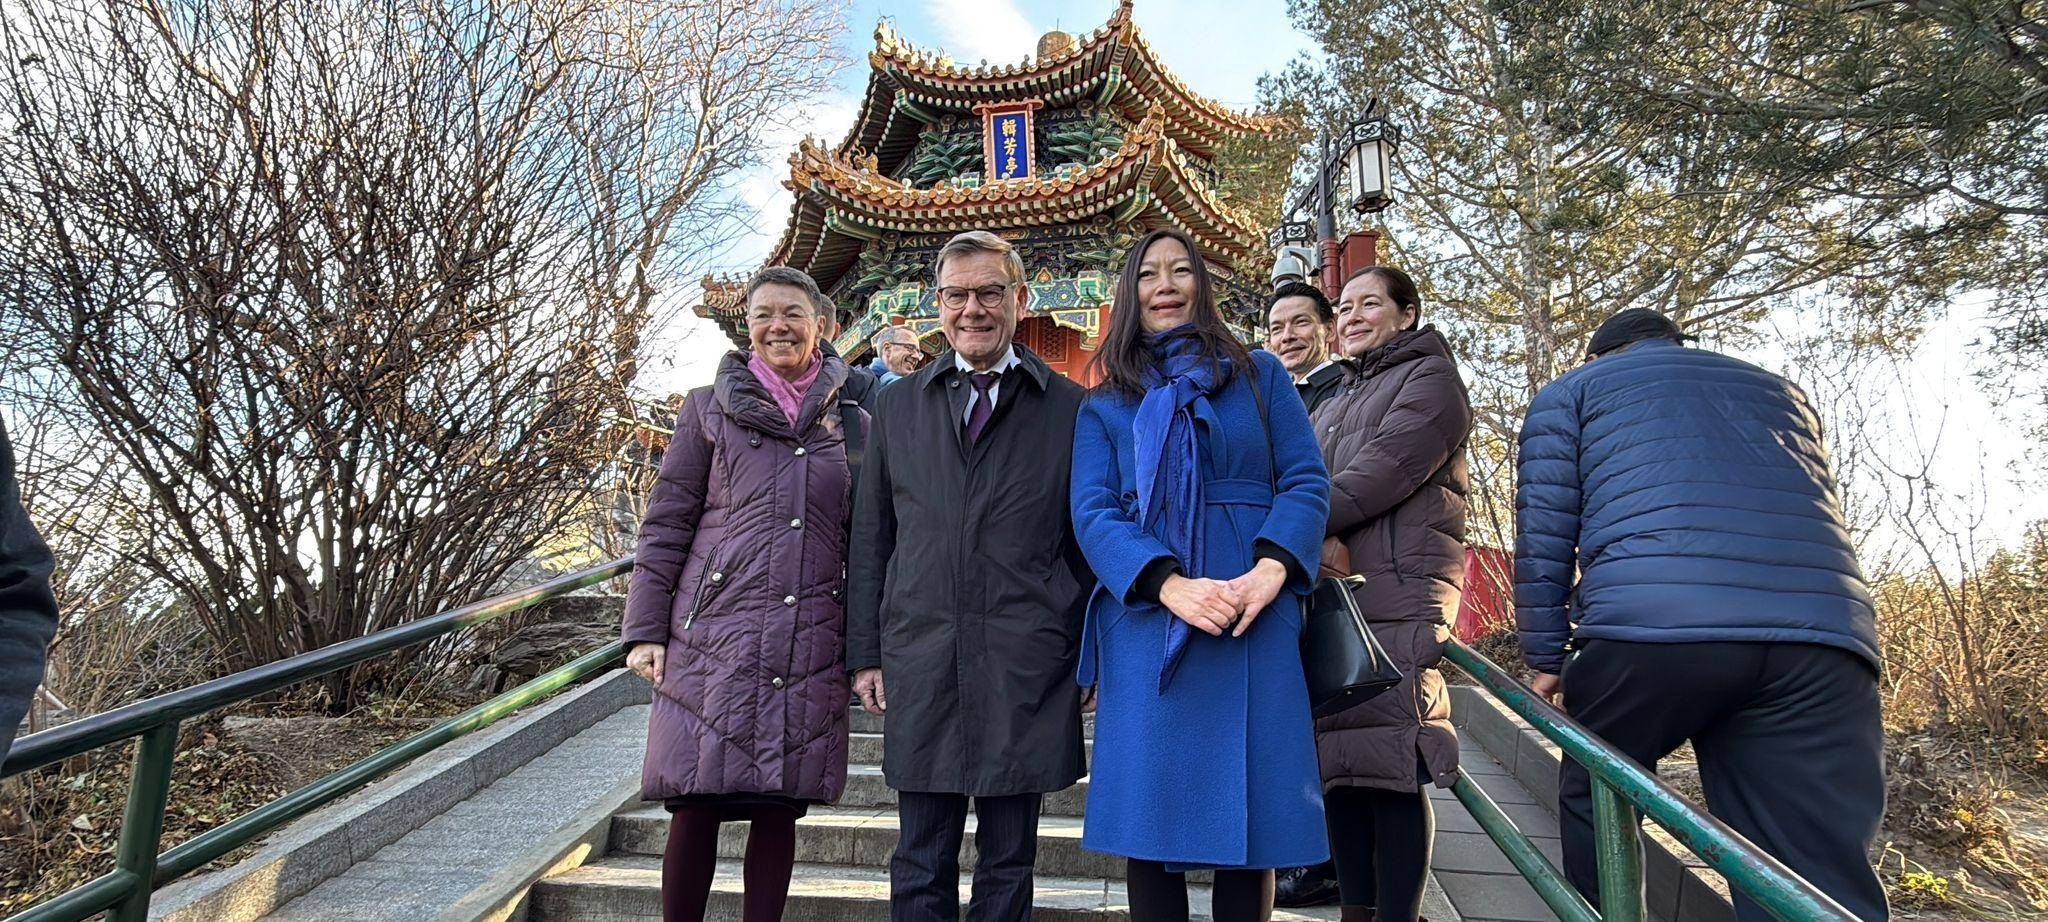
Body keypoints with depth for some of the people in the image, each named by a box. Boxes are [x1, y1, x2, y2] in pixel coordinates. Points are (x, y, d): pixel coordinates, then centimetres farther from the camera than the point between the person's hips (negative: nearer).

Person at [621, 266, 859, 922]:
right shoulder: (709, 410, 8)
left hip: (811, 647, 1)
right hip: (713, 639, -1)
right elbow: (665, 524, 5)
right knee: (697, 806, 1)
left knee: (779, 809, 6)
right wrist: (645, 630, -1)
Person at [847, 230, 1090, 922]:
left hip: (1027, 669, -1)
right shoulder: (897, 404, 11)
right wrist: (866, 651, 7)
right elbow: (870, 537, 12)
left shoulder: (1070, 408, 4)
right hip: (920, 665, 2)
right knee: (920, 866, 10)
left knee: (1009, 865, 10)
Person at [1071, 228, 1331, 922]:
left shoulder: (1260, 376, 14)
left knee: (1249, 814, 2)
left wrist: (1271, 568, -15)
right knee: (1150, 818, 2)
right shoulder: (1103, 407, 13)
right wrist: (1170, 584, -18)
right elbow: (1092, 512, 0)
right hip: (1146, 623, 0)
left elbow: (1306, 481, 4)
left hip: (1255, 622, 0)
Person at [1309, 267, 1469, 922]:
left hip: (1396, 594, -7)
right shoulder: (1338, 400, 29)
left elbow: (1382, 472, -11)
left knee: (1389, 767, -9)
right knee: (1338, 762, 6)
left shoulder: (1429, 378, 4)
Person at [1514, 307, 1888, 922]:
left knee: (1593, 801, 20)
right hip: (1825, 638, 4)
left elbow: (1542, 533, 11)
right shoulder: (1782, 392, 34)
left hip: (1646, 624, -3)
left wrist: (1546, 659, 15)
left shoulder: (1570, 392, 21)